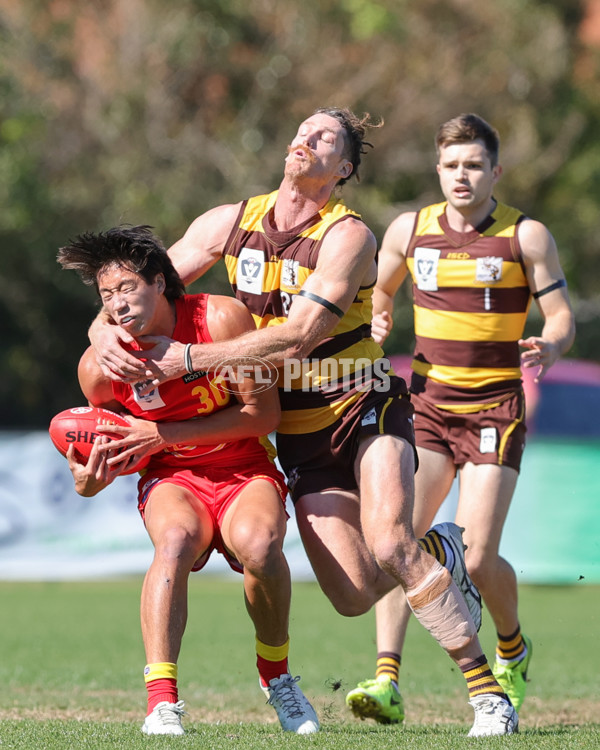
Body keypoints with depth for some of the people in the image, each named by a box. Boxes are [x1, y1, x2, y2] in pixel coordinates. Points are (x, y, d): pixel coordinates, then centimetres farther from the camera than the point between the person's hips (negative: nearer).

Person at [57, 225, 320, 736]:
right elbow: (116, 446, 8)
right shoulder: (99, 366, -9)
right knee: (176, 539, -35)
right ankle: (162, 701, -39)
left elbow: (264, 413, -11)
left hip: (245, 469, 0)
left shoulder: (221, 319, -15)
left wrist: (165, 434, -18)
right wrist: (93, 482, -18)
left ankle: (275, 676, -6)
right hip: (172, 479, 1)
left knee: (258, 543, -33)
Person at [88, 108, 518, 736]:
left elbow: (298, 335, -26)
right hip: (299, 438, 4)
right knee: (354, 596, -8)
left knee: (389, 546, -28)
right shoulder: (231, 223, 1)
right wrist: (105, 329, -17)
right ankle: (437, 554, 28)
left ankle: (487, 690, -17)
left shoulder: (347, 236, -15)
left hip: (365, 409, -4)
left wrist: (190, 358, -28)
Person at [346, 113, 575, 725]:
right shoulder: (409, 229, 5)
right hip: (428, 400, 3)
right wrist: (378, 320, 3)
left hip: (496, 406, -3)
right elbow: (380, 287, 24)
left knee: (477, 558, -11)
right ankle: (387, 681, -21)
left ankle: (512, 648, 21)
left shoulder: (526, 236, -3)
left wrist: (548, 348, -23)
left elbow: (561, 316, -2)